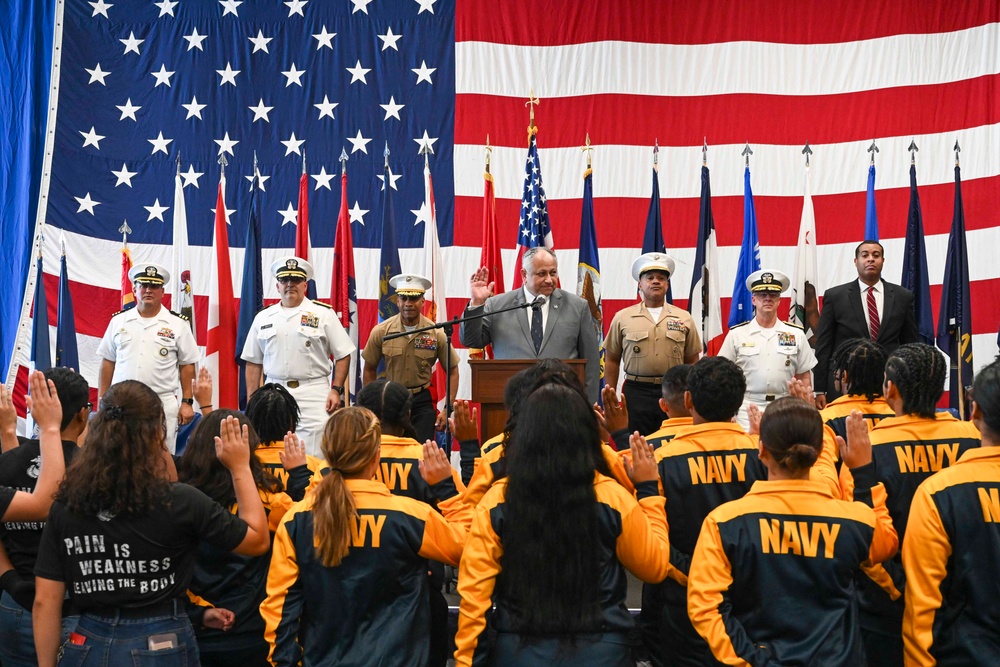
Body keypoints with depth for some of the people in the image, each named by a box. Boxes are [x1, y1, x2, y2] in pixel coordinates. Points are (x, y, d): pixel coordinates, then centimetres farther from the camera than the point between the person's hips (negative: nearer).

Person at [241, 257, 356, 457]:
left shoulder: (323, 314, 3)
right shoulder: (263, 318, 12)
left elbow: (343, 355, 2)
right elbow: (253, 362, 15)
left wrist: (336, 390, -7)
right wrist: (252, 399, 9)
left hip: (313, 395, -3)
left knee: (313, 459, -9)